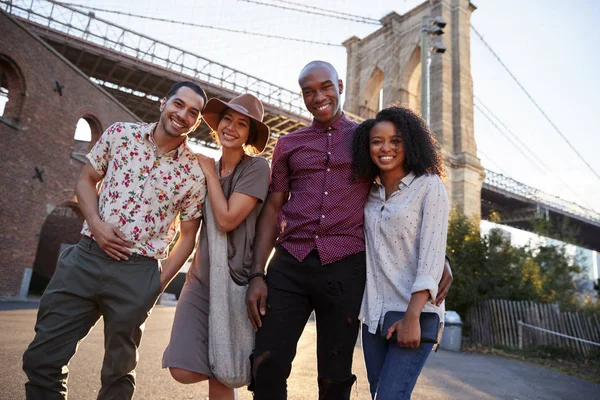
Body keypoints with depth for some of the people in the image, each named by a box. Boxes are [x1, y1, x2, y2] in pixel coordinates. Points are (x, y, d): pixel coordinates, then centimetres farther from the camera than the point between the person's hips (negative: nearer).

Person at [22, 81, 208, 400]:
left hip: (138, 273, -1)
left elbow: (187, 236, 5)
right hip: (85, 257, 2)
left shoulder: (194, 173, -2)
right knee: (41, 359, 8)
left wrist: (159, 283, -1)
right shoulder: (120, 134, 4)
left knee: (118, 372, 12)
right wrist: (96, 225, -8)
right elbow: (86, 180, 10)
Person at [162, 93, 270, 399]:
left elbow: (226, 219, -18)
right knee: (184, 370, -1)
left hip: (237, 281, -5)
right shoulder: (205, 168, 9)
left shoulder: (256, 167, -9)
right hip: (201, 278, 5)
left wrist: (209, 173, -8)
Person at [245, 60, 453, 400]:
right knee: (267, 368, -1)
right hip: (289, 264, 2)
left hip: (345, 268, -1)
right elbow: (272, 209, 9)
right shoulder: (288, 145, 13)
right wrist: (257, 274, 1)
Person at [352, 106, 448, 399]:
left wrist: (412, 316, -19)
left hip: (413, 312, -5)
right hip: (373, 314, 5)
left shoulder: (429, 186, -5)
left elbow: (432, 254, -13)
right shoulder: (369, 194, 9)